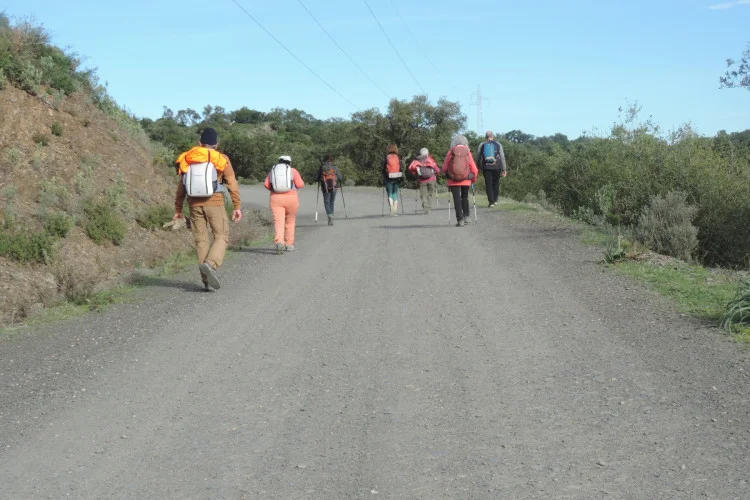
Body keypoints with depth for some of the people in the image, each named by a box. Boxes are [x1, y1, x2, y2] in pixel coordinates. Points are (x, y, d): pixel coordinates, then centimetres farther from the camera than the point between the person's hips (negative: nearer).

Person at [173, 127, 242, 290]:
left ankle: (207, 280, 8)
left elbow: (181, 185, 10)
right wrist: (237, 207, -4)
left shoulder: (188, 159, 9)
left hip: (194, 204, 4)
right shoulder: (221, 159, -1)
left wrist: (178, 209, 15)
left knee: (201, 240, 9)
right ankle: (210, 264, -22)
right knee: (221, 236, 5)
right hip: (214, 203, -3)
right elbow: (232, 183, -6)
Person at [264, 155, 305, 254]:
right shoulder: (292, 170, 4)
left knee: (278, 222, -7)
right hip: (291, 198, 0)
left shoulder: (273, 171, 10)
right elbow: (300, 184, -4)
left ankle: (279, 242, -29)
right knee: (290, 221, 16)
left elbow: (266, 184, -1)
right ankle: (289, 244, 20)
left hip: (276, 199, 0)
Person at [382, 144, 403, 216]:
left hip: (389, 178, -2)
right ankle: (395, 209, 7)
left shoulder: (386, 158, -3)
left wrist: (384, 179, 3)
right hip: (397, 178, 2)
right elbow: (401, 167, 2)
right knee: (395, 193, 12)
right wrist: (402, 177, 8)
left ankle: (391, 207, -14)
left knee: (390, 193, 7)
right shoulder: (398, 157, 3)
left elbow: (383, 169, -3)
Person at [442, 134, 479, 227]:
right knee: (465, 197, 19)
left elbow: (444, 167, 0)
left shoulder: (451, 152, -3)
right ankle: (466, 216, 15)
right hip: (466, 180, 2)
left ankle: (460, 219, -6)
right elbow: (474, 169, 1)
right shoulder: (468, 152, 0)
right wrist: (473, 178, 17)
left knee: (457, 199, 0)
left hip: (453, 180, -2)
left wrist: (448, 175, 18)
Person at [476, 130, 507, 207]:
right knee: (496, 183, 14)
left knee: (488, 184, 2)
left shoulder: (482, 145, 5)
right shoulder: (498, 145, 4)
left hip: (486, 167, 0)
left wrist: (478, 167, 21)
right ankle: (495, 200, 15)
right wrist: (504, 169, 2)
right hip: (496, 167, 0)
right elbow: (502, 157, 0)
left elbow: (478, 157, 9)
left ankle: (491, 201, -4)